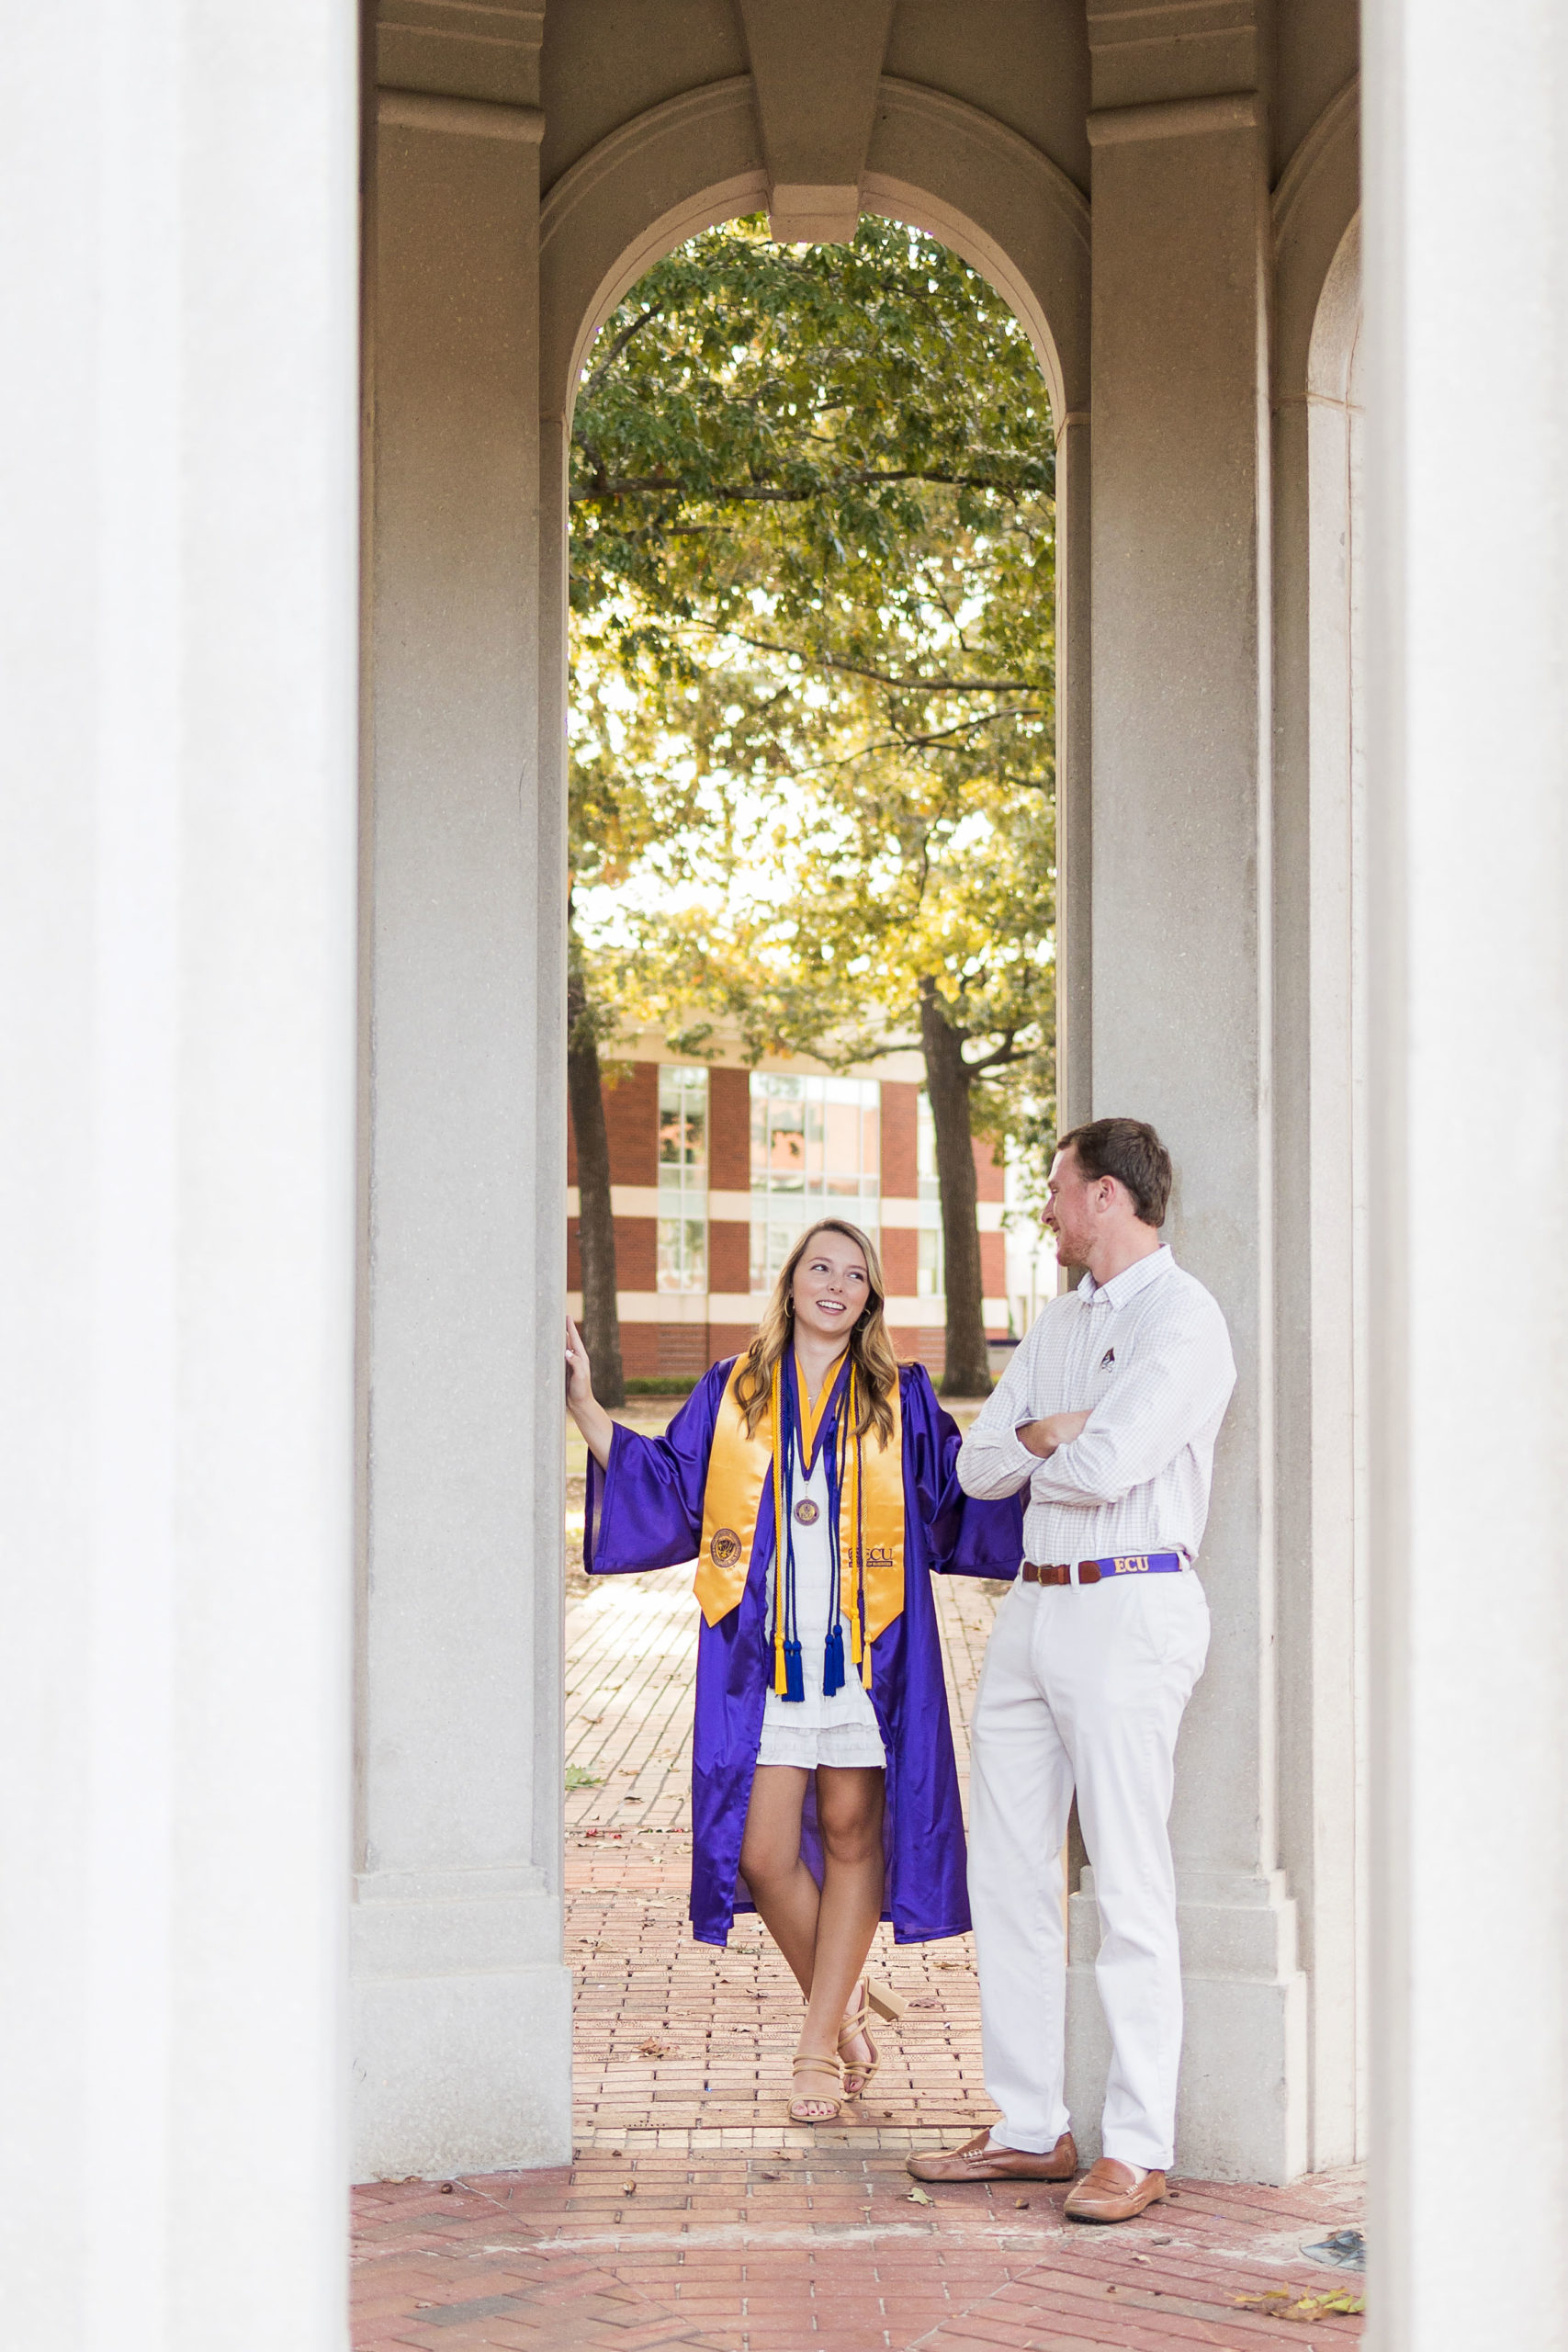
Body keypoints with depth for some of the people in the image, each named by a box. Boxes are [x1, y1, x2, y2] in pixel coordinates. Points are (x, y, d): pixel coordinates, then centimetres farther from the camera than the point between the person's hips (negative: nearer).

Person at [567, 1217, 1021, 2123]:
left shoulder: (901, 1400, 9)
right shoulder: (732, 1394, 11)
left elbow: (963, 1501, 9)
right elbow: (668, 1488, 10)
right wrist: (586, 1407, 5)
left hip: (866, 1649, -1)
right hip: (761, 1653, 1)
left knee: (850, 1834, 1)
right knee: (763, 1852, -4)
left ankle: (821, 2042, 11)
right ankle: (845, 2005, 20)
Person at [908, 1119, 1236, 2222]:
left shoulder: (1182, 1318, -9)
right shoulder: (1060, 1324, 19)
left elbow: (1107, 1463, -20)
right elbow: (978, 1464, 14)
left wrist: (1031, 1449, 0)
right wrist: (1043, 1436, -6)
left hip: (1130, 1609, -9)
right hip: (1036, 1604, 9)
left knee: (1128, 1878, -8)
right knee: (1008, 1871, 9)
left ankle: (1138, 2150, -4)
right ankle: (1030, 2128, 17)